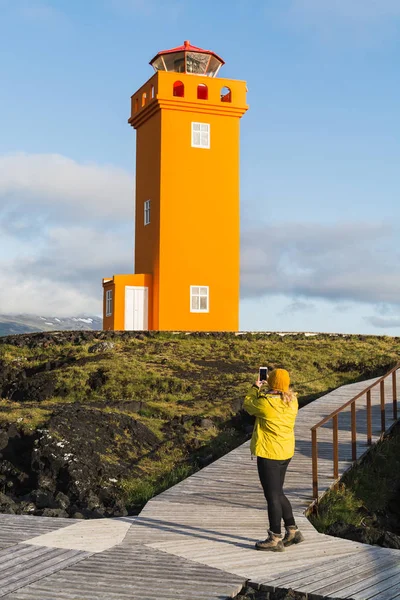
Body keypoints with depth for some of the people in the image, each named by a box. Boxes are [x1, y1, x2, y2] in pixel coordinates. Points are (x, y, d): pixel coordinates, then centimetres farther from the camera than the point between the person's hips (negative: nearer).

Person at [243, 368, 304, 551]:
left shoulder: (266, 403, -22)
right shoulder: (292, 401, 0)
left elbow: (248, 405, -3)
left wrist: (255, 388, 12)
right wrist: (265, 390, 25)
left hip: (269, 453, -8)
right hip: (286, 452, 8)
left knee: (272, 496, 1)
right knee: (278, 493, 21)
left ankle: (275, 539, 9)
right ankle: (292, 531, 25)